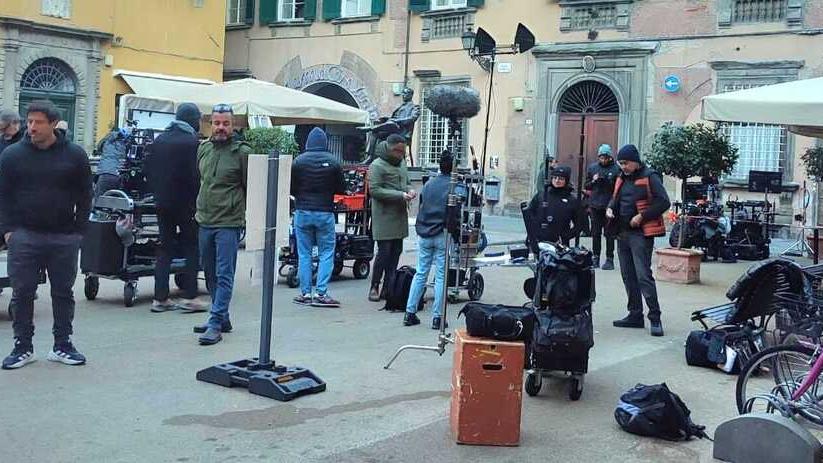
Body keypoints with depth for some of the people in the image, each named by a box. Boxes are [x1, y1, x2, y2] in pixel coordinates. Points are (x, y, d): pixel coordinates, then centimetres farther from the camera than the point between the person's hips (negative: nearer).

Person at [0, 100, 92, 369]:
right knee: (22, 293, 3)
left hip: (64, 237, 0)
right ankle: (23, 347, 14)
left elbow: (84, 196, 5)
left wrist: (78, 231, -1)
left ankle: (62, 346, 18)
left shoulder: (74, 155, 2)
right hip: (24, 237, 0)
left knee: (63, 293, 8)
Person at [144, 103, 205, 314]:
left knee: (164, 249, 10)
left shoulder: (159, 140, 8)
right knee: (192, 247, 4)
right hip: (185, 203, -6)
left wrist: (158, 191, 16)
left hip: (162, 202, 6)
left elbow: (147, 169, 9)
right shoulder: (192, 142, -12)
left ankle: (160, 298, 9)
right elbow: (195, 175, -17)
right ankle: (189, 296, 0)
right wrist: (198, 199, -8)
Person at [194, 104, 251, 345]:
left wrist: (248, 217, -6)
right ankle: (222, 318, 25)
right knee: (210, 273, 14)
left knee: (224, 275, -6)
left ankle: (216, 325, -6)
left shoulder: (242, 152, -7)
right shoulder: (203, 148, 10)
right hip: (204, 222, 7)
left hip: (229, 223, -7)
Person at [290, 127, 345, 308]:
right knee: (326, 253, 5)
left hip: (302, 212, 1)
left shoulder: (298, 161, -4)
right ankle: (321, 293, -1)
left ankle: (305, 293, 9)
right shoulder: (333, 162, -4)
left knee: (304, 254, 8)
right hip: (325, 213, -1)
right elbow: (341, 189, 1)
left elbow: (291, 188, -1)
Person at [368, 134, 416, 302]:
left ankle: (388, 288, 15)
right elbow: (374, 190, -16)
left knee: (396, 252, 8)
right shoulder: (377, 166, -9)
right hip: (384, 217, -8)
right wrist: (400, 195, -20)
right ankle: (374, 288, 6)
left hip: (400, 216, 8)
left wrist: (410, 190, 1)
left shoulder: (401, 163, 16)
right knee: (384, 252, -6)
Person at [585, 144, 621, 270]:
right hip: (595, 205, 4)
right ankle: (595, 257, 16)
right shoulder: (592, 168, 11)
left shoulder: (616, 169, -2)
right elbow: (586, 186, 15)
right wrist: (593, 181, -4)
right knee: (595, 233, 8)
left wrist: (608, 181, -19)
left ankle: (609, 259, 4)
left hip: (609, 206, -4)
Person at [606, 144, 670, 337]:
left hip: (641, 234, -8)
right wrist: (610, 208, 6)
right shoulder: (622, 178, 15)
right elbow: (615, 198, 28)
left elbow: (663, 202, -13)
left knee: (643, 276, -11)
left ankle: (655, 318, -5)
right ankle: (635, 315, 20)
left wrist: (642, 217, -18)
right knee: (628, 276, 11)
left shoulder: (649, 177, -8)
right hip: (622, 233, 8)